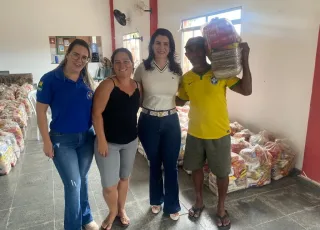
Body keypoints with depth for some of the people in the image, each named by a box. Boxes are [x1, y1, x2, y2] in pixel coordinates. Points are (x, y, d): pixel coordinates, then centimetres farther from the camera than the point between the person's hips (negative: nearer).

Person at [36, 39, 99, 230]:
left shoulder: (87, 80, 1)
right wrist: (47, 141, -10)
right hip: (62, 140, -4)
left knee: (82, 179, 18)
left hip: (87, 137, 4)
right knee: (73, 184, -1)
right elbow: (41, 111, -9)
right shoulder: (50, 79, -12)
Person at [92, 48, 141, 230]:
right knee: (109, 185, 3)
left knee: (124, 177, 19)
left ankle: (122, 209, 43)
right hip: (109, 142, -5)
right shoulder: (108, 85, -15)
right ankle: (113, 212, 34)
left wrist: (136, 133, 10)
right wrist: (101, 140, -19)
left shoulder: (137, 86, 2)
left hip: (131, 141, 5)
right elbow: (97, 113, -17)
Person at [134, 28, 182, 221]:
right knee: (154, 163, 16)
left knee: (171, 165, 9)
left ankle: (172, 205, 29)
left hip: (171, 121, 1)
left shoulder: (176, 69, -1)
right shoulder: (143, 68, -6)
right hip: (149, 121, -1)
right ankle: (156, 200, 40)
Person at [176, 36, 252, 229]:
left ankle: (221, 209, 34)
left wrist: (245, 60, -24)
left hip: (219, 134, -3)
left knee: (222, 173, 11)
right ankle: (199, 202, 41)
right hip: (195, 134, 3)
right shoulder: (186, 78, -1)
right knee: (196, 168, 18)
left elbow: (246, 90, -18)